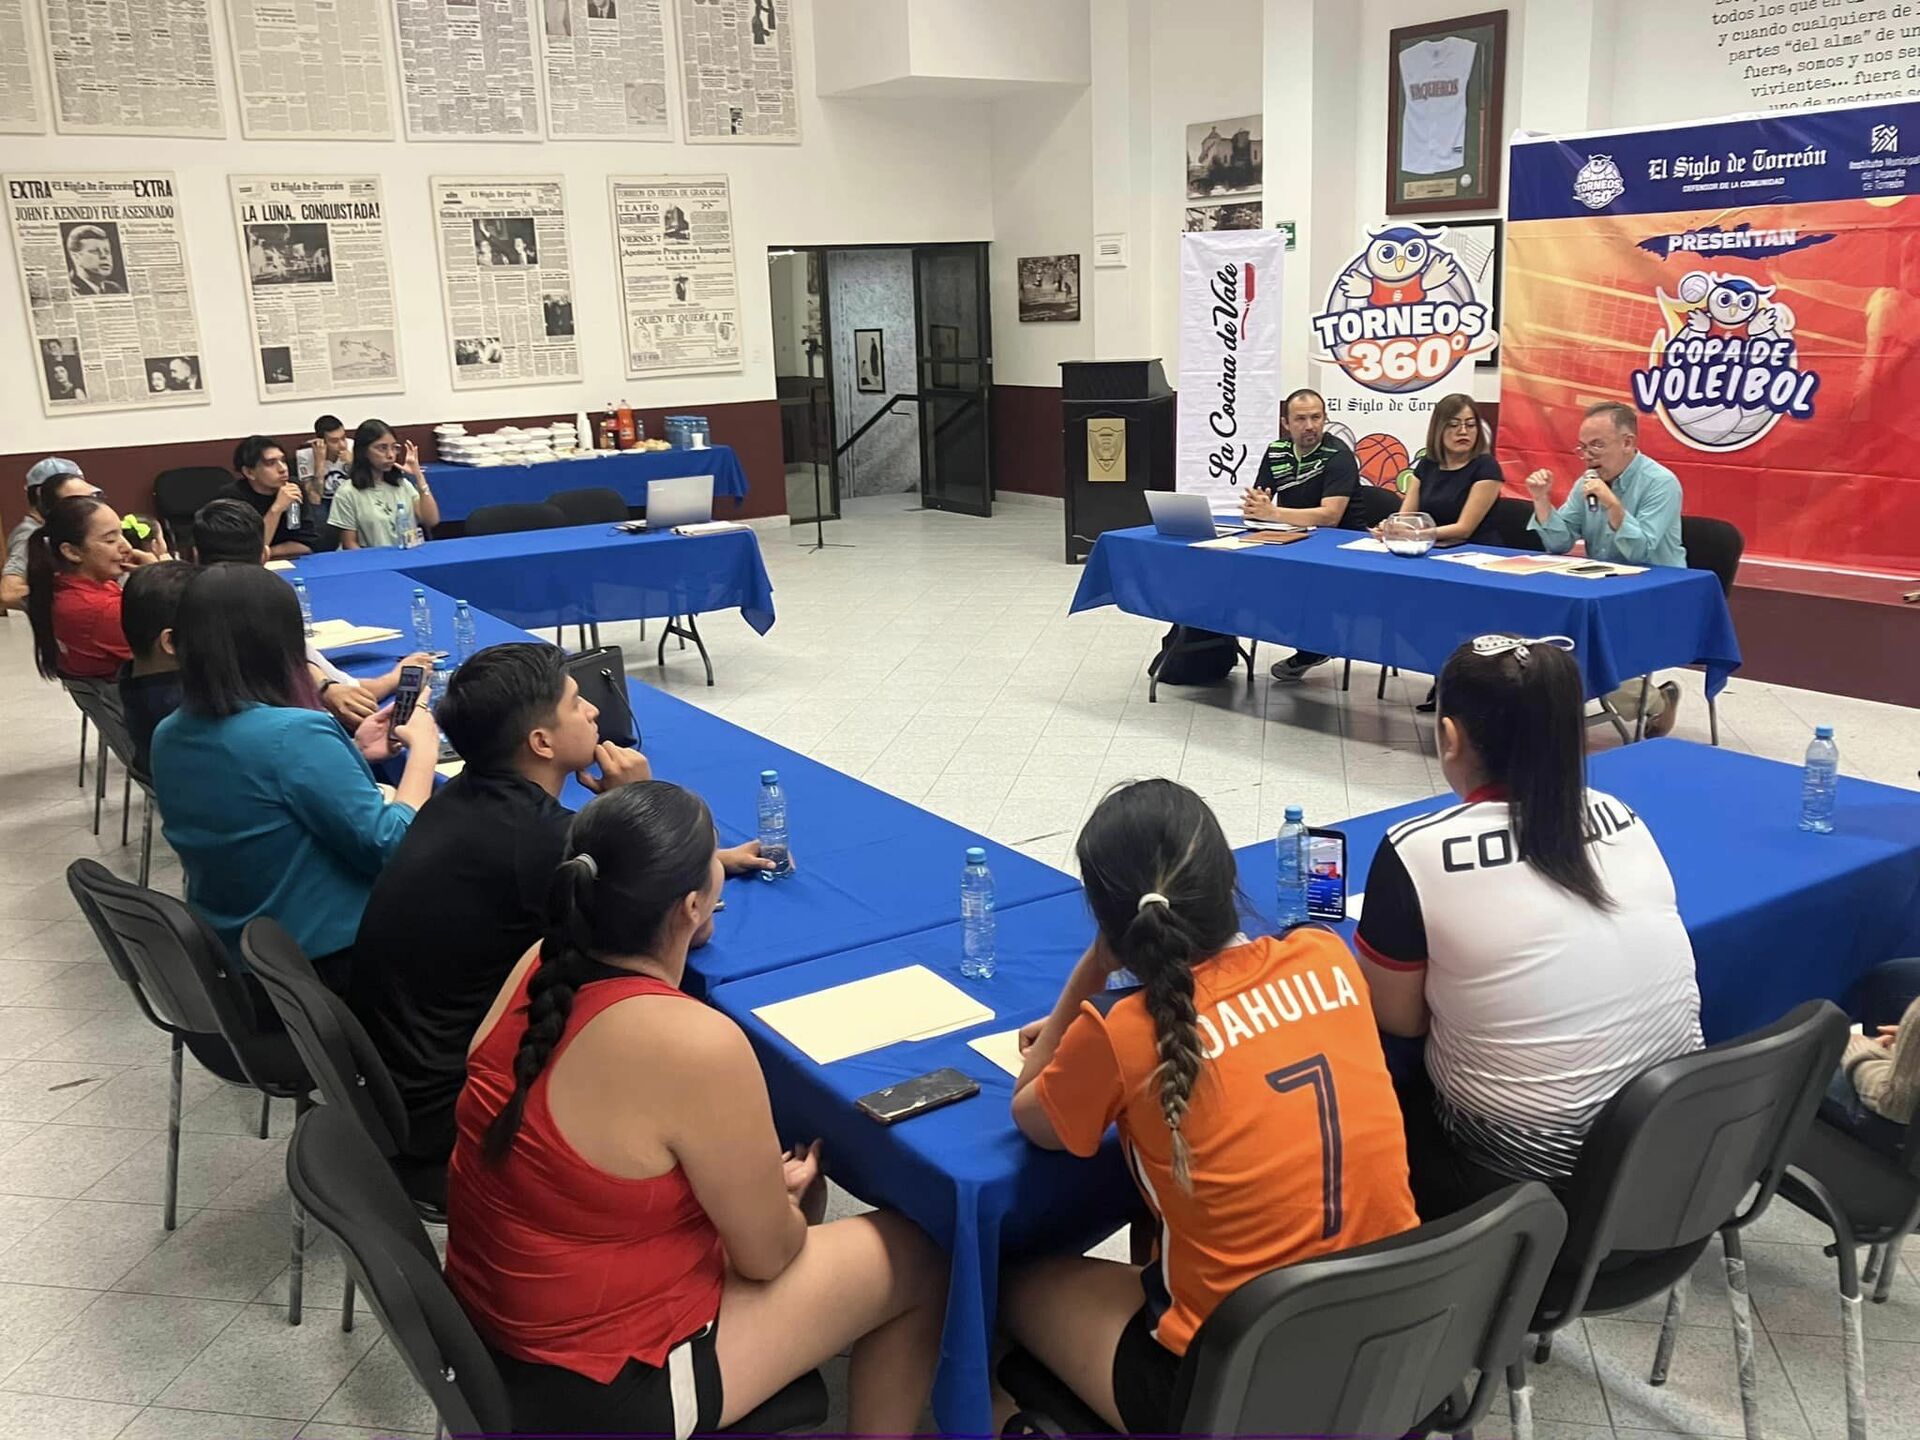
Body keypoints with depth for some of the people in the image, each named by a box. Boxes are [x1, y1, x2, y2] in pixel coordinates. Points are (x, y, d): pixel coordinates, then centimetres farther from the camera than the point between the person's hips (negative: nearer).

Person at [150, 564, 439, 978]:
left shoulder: (168, 737, -1)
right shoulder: (292, 733, -27)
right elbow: (389, 848, -22)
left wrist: (351, 754, 14)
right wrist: (423, 749, -8)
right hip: (332, 961, -8)